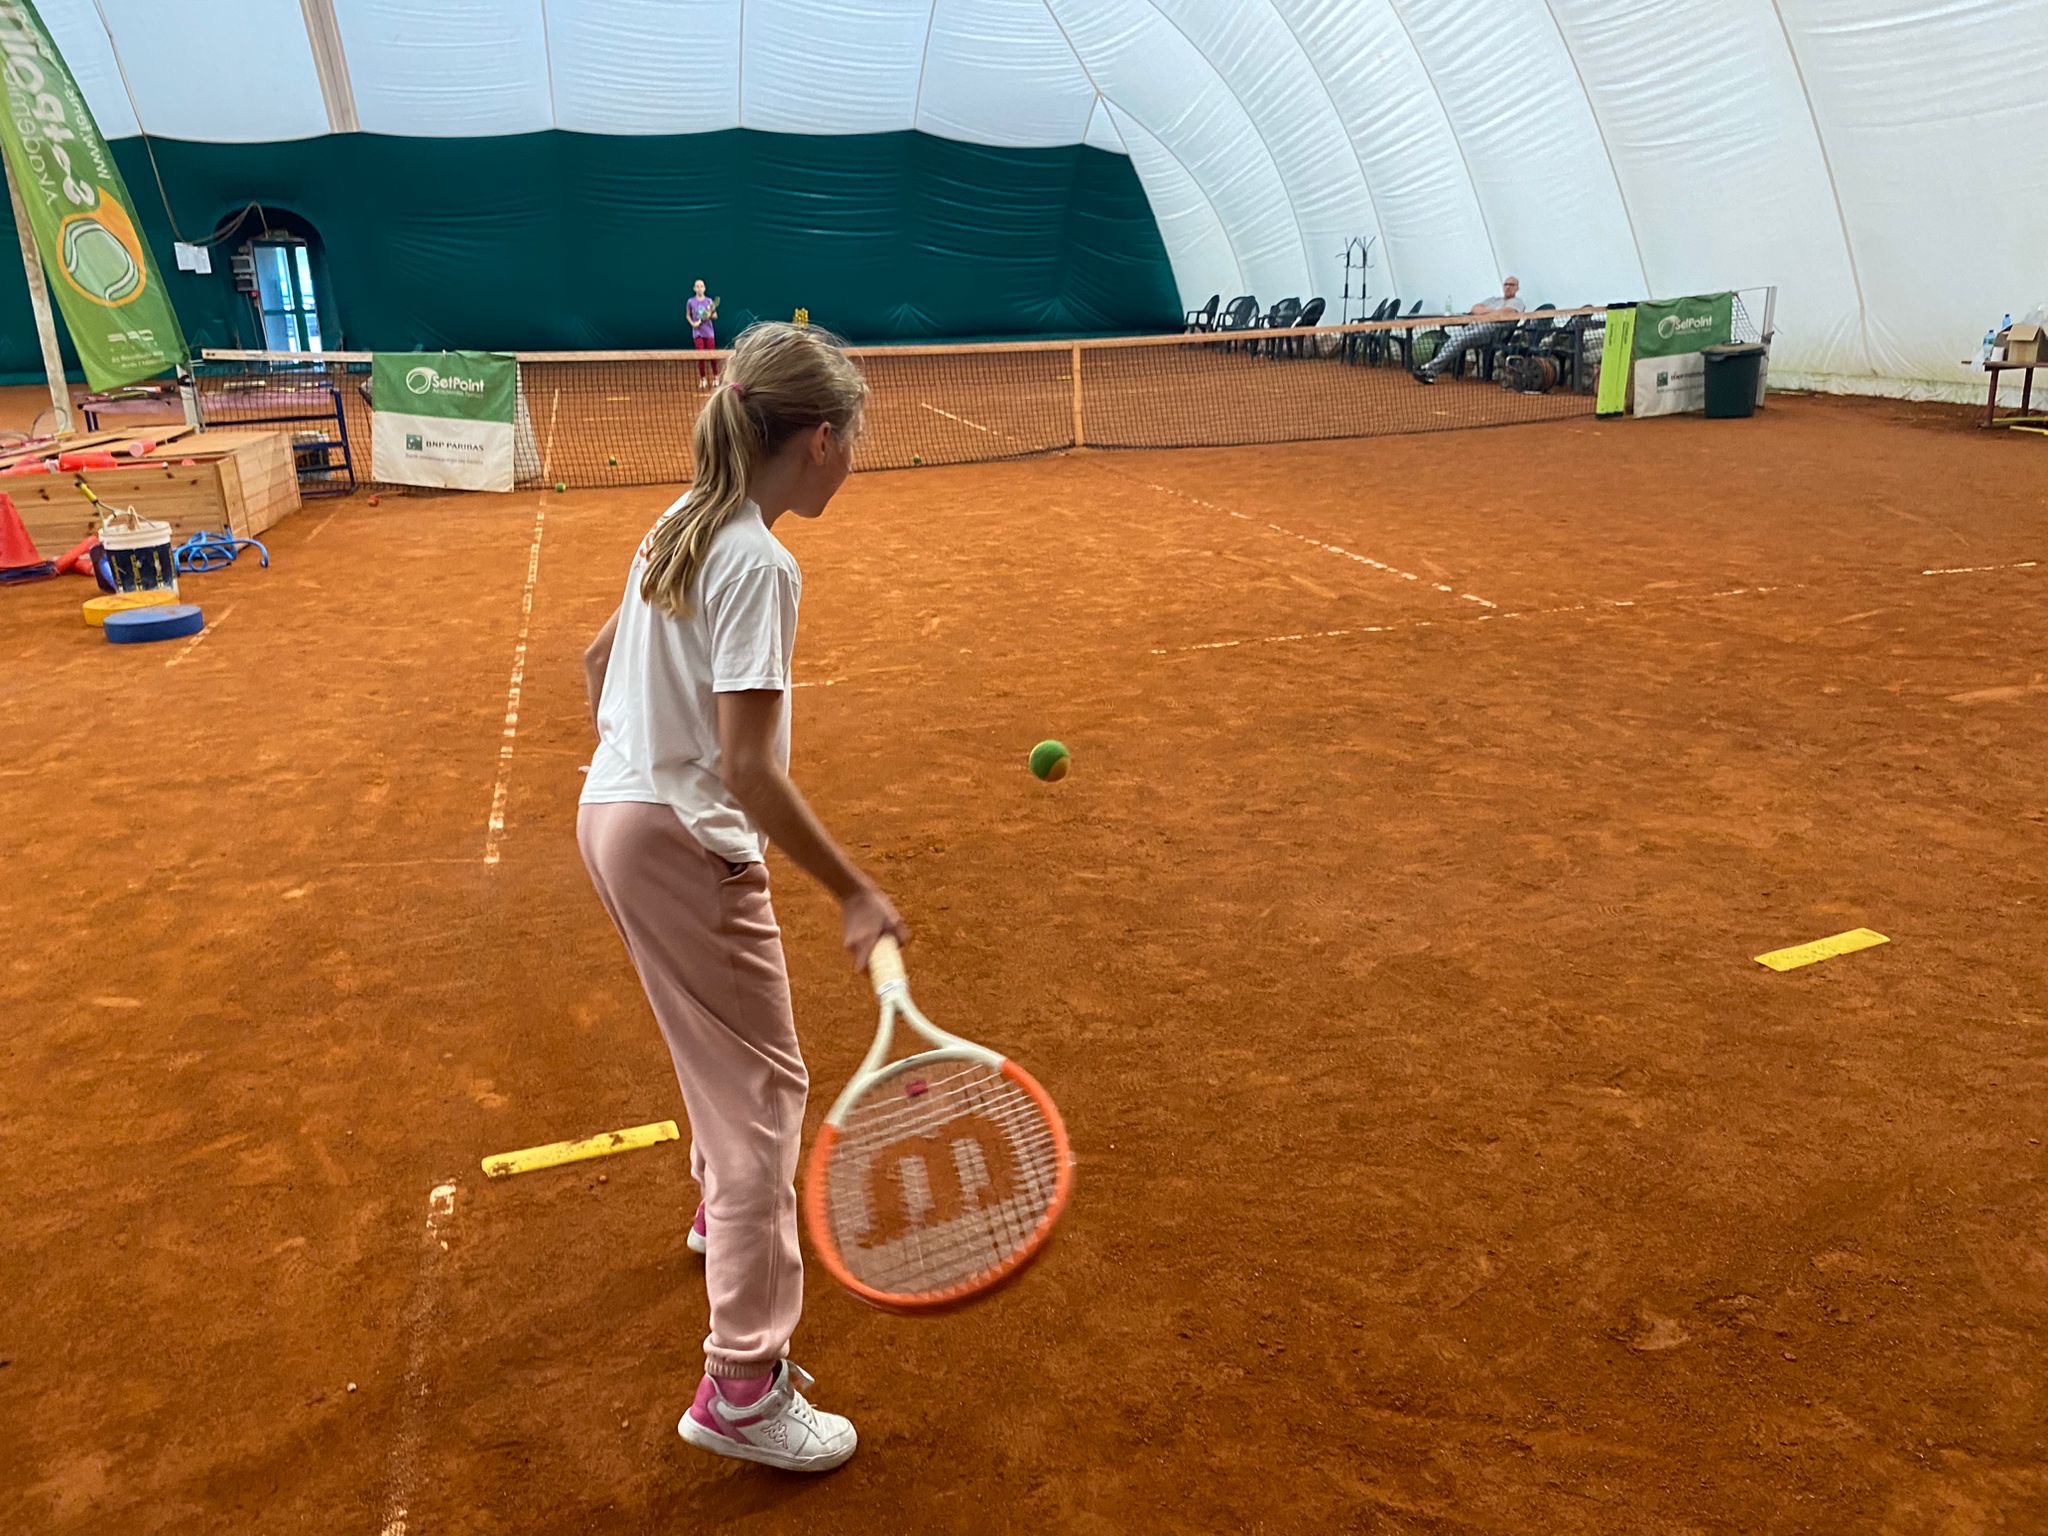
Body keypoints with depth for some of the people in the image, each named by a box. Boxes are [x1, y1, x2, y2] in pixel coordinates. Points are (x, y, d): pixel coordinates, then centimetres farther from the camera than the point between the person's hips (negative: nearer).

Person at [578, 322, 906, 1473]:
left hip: (614, 811, 10)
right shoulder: (760, 565, -22)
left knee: (724, 1039, 29)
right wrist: (856, 893, -24)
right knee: (764, 1083, -1)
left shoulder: (683, 527, 5)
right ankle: (743, 1386, 5)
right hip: (683, 846, -10)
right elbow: (748, 766, -27)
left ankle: (726, 1206, 54)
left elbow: (602, 659, 17)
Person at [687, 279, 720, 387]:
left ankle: (716, 377, 15)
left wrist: (710, 315, -17)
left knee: (711, 354, 2)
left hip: (709, 331, 0)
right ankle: (703, 379, 5)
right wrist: (692, 323, -7)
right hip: (697, 332, 0)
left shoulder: (709, 301, -1)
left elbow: (715, 316, 4)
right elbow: (688, 315, 10)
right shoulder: (690, 302, -1)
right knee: (700, 355, -2)